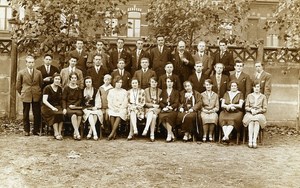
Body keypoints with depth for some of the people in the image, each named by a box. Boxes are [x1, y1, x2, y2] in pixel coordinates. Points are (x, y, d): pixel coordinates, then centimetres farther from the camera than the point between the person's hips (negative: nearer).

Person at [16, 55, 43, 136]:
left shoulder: (38, 73, 6)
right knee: (25, 114, 5)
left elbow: (41, 84, 12)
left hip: (36, 96, 1)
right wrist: (22, 94, 6)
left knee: (37, 114, 2)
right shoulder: (21, 73, 2)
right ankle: (26, 130, 15)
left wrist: (39, 93, 7)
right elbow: (18, 86, 8)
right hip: (26, 96, -1)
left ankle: (36, 130, 13)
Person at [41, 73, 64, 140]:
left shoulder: (60, 89, 11)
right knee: (56, 114, -33)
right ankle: (56, 133, -29)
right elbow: (44, 100, -13)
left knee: (62, 114, -29)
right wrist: (52, 107, -24)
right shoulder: (47, 88, -6)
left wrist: (61, 107, -2)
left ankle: (59, 133, -27)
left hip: (57, 106, 4)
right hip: (47, 107, -4)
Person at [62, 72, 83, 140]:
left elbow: (80, 99, 9)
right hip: (68, 106, -2)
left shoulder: (79, 89, 12)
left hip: (76, 106, 2)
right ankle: (77, 133, -33)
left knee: (80, 114, -32)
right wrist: (64, 108, -11)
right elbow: (64, 99, 3)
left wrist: (74, 105, -7)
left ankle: (75, 133, -23)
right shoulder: (66, 88, 6)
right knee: (74, 115, -34)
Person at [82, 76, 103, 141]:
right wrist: (84, 109, -9)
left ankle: (90, 133, -25)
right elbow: (81, 102, 7)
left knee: (95, 115, -34)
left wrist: (96, 107, -13)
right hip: (86, 109, 0)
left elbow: (98, 101, 5)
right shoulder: (82, 91, 12)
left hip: (94, 108, 0)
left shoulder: (96, 91, 12)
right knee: (90, 115, -34)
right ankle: (94, 133, -40)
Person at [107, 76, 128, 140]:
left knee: (119, 115, -34)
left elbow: (125, 102, 6)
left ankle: (112, 133, -34)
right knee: (111, 115, -34)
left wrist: (120, 108, -10)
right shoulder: (111, 91, 16)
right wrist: (113, 108, -11)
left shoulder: (124, 91, 15)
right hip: (112, 108, 0)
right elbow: (109, 102, 7)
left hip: (121, 108, 0)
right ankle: (115, 132, -24)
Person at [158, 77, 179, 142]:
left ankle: (169, 135, -29)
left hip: (173, 110, -2)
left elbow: (176, 103, 3)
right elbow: (161, 102, 10)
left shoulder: (176, 92, 14)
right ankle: (171, 133, -19)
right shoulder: (163, 91, 20)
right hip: (164, 109, 2)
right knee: (161, 116, -31)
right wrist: (165, 107, -9)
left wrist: (170, 107, -13)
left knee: (168, 116, -35)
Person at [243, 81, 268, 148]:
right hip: (250, 113, 1)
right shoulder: (249, 96, 17)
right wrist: (251, 110, -11)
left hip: (259, 114, -1)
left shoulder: (263, 97, 14)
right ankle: (250, 140, -39)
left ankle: (254, 140, -41)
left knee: (257, 121, -37)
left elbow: (265, 109, 8)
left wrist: (257, 111, -10)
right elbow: (246, 107, 10)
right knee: (251, 121, -35)